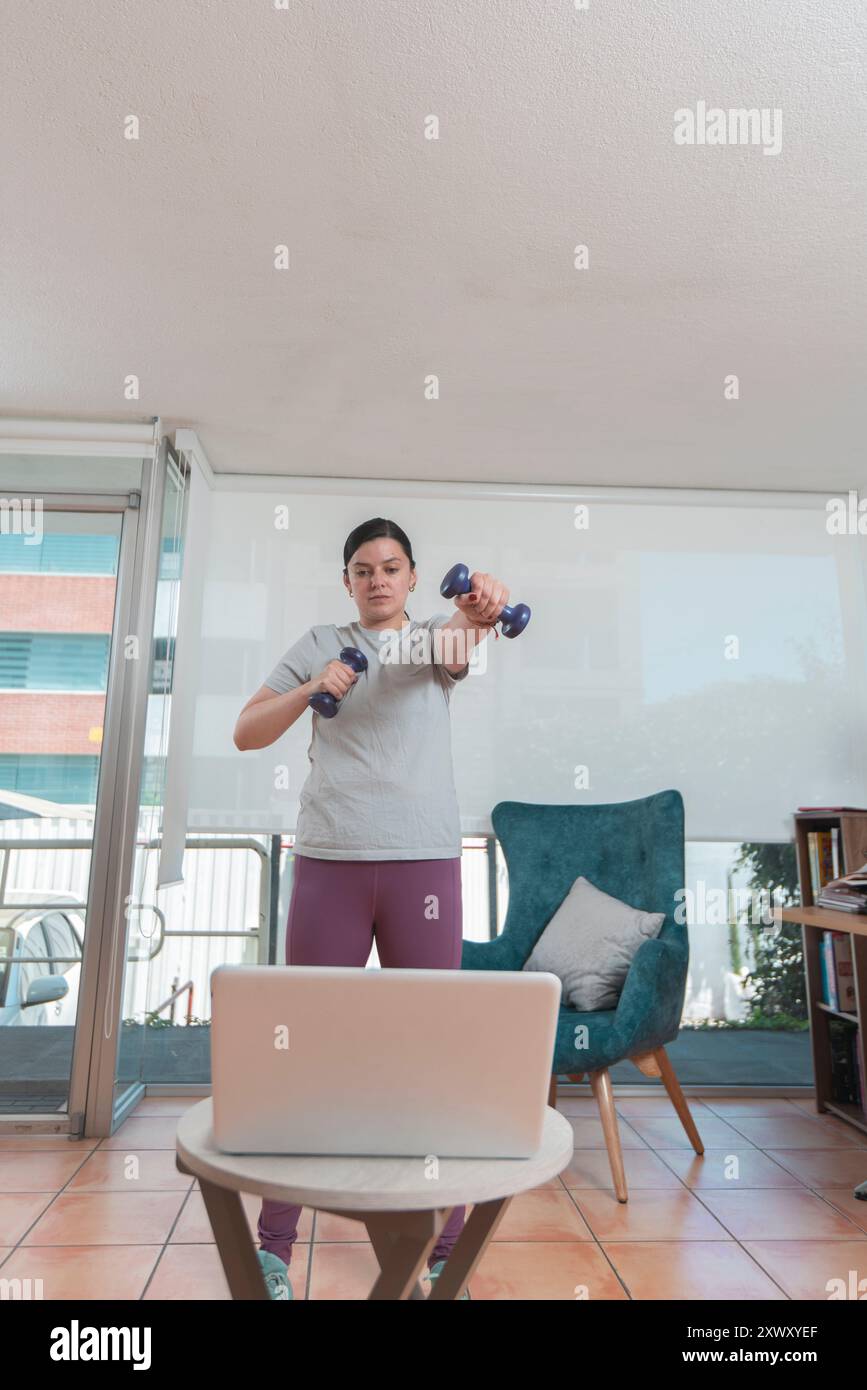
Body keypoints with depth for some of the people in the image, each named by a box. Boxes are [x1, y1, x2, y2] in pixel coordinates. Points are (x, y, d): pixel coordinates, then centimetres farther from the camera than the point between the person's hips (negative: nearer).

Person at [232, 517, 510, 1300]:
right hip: (330, 859, 1)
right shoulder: (321, 644, 12)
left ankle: (444, 1249, 19)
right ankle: (274, 1243, 23)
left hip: (424, 859, 0)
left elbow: (457, 647, -16)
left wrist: (478, 608, -39)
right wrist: (313, 688, -9)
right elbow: (247, 733, 7)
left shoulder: (433, 638, 9)